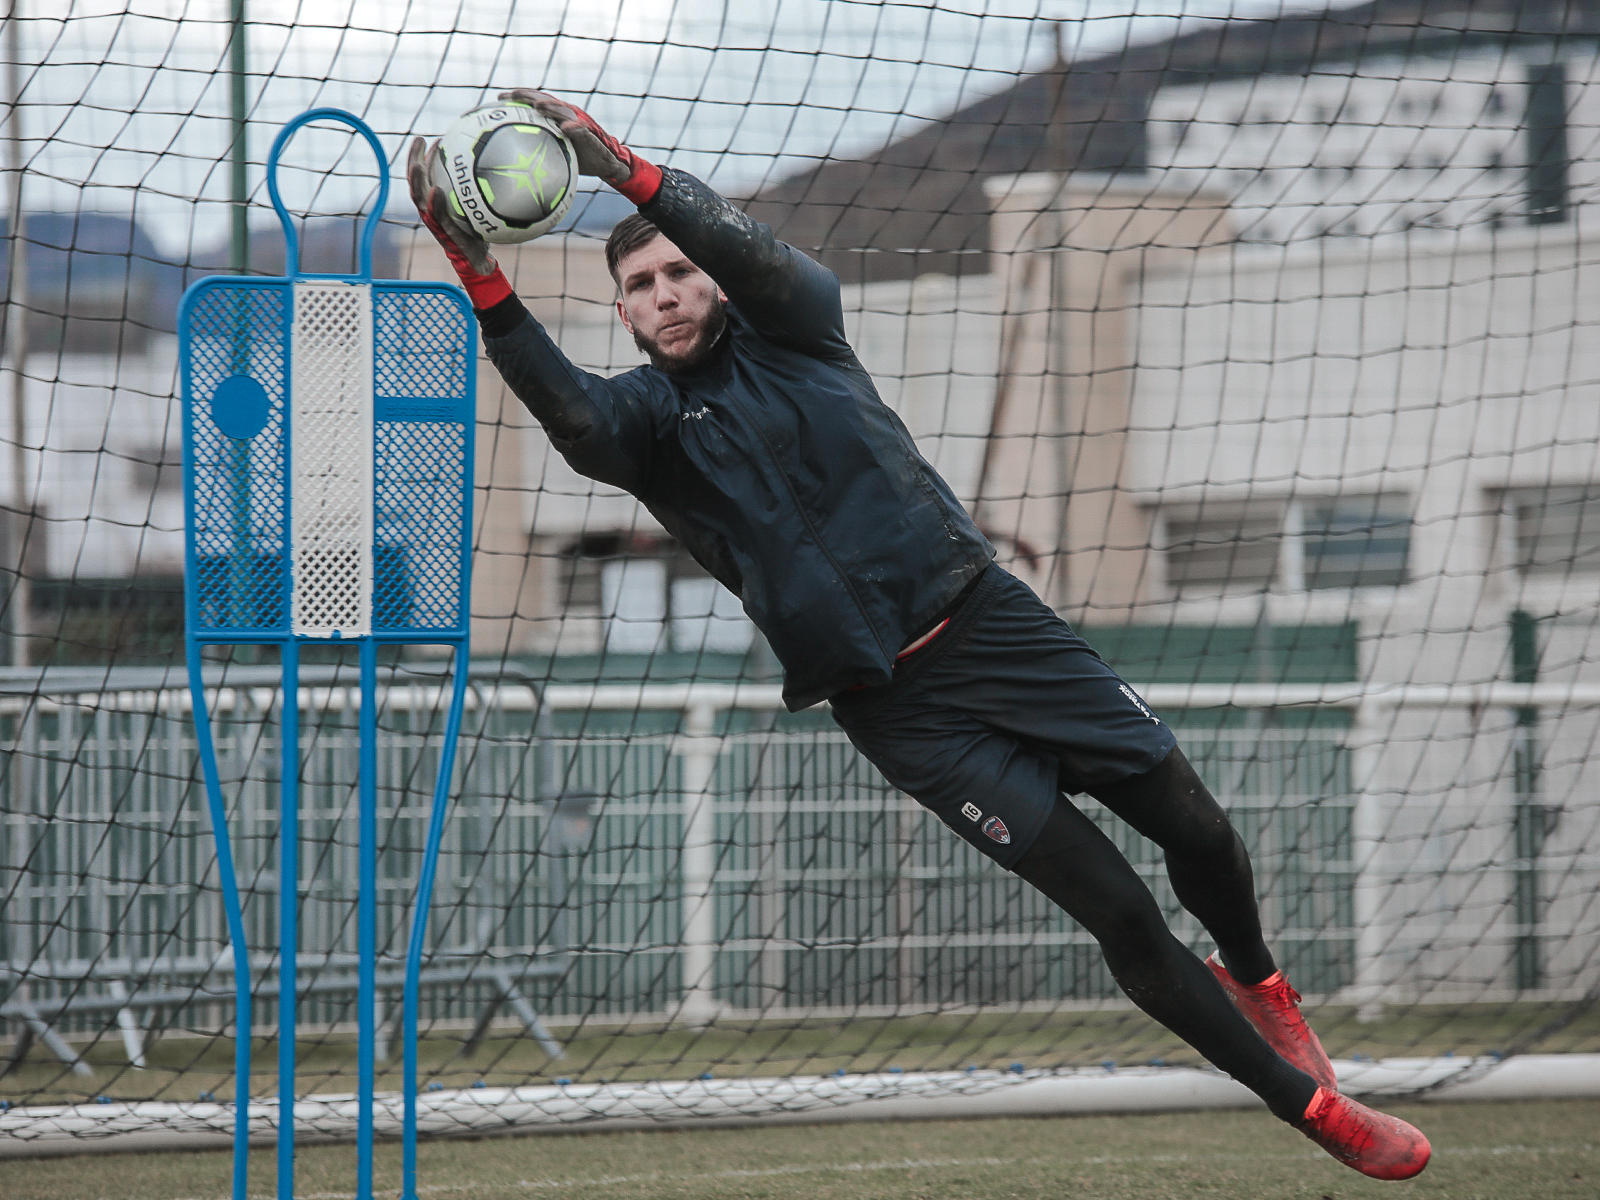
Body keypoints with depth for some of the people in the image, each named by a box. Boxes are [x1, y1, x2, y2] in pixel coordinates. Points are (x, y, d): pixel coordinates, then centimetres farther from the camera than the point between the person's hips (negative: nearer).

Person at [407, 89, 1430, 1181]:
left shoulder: (786, 329, 6)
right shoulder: (649, 415, 2)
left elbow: (757, 254, -18)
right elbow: (567, 411, -23)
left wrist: (629, 172, -34)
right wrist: (483, 280, -39)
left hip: (988, 621, 2)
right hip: (895, 709, -2)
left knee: (1191, 824, 4)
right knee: (1118, 914, -6)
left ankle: (1256, 980, 38)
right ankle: (1307, 1103, 6)